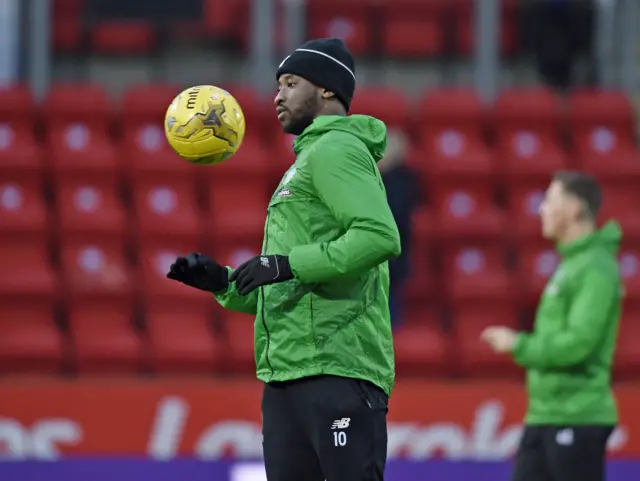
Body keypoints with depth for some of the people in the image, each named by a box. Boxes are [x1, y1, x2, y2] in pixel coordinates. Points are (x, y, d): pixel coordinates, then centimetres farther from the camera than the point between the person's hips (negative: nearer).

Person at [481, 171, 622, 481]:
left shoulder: (596, 268, -15)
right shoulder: (571, 263, 15)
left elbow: (577, 343, -23)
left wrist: (519, 345, -12)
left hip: (577, 419, -10)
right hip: (544, 416, 10)